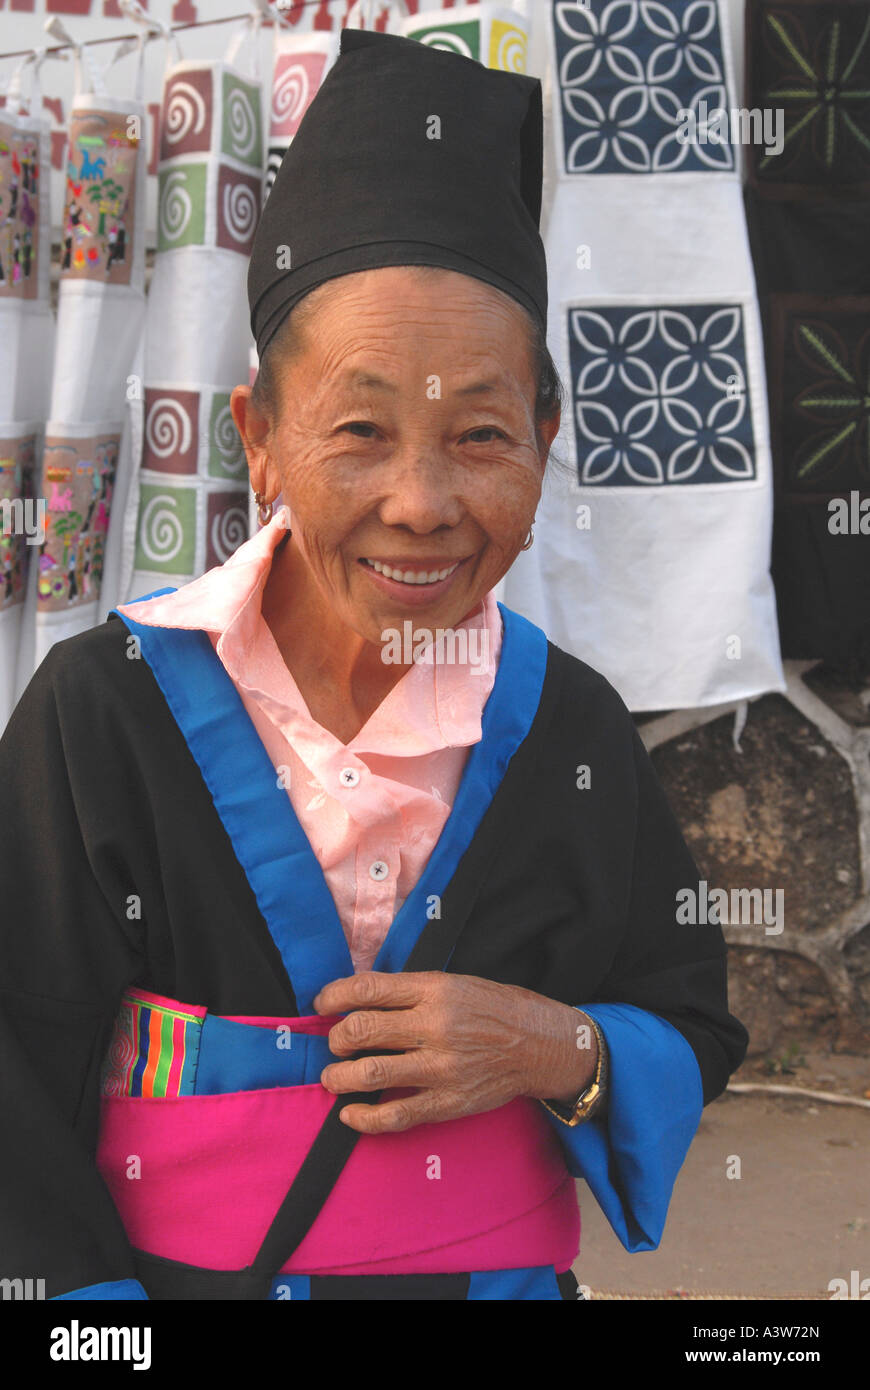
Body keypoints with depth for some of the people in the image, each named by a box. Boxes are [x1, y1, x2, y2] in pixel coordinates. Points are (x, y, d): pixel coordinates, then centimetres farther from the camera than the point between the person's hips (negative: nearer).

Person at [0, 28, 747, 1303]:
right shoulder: (104, 709, -16)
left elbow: (693, 1032, 0)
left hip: (505, 1272, 2)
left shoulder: (572, 730, -9)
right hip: (163, 1273, -1)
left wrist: (563, 1054, -19)